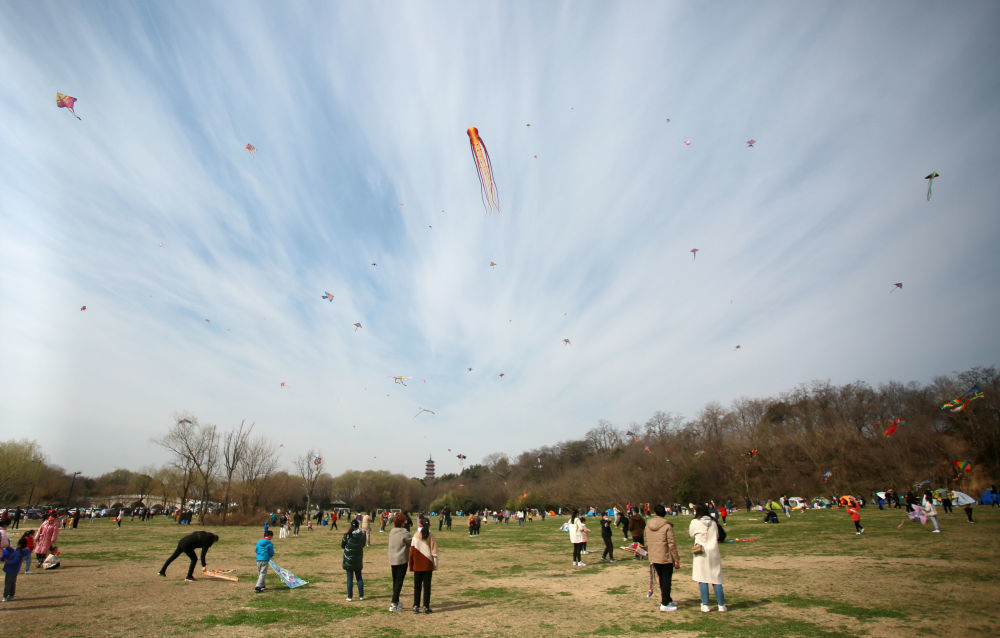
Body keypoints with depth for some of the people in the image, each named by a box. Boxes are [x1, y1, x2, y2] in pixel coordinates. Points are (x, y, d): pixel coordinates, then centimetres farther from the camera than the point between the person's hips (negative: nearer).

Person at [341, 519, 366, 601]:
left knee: (350, 578, 5)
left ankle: (350, 597, 7)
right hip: (358, 559, 2)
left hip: (349, 559, -2)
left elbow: (342, 546, -2)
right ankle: (361, 595, 16)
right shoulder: (362, 535, -7)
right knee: (359, 577, 14)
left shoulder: (347, 535, -13)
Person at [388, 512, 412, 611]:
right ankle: (394, 604, -1)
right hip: (402, 560, -7)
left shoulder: (391, 532, 6)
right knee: (399, 582, 0)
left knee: (395, 582, 16)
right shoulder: (404, 533, -16)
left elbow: (390, 547, 13)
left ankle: (396, 602, 27)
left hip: (392, 560, 7)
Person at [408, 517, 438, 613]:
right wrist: (435, 566, 5)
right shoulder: (430, 537, -6)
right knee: (427, 586, 7)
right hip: (428, 566, 0)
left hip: (417, 566, 0)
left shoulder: (416, 536, -6)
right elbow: (434, 553, -4)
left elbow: (412, 552, -4)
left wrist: (411, 565, 6)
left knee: (417, 586, 12)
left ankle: (416, 606, 12)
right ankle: (426, 607, 8)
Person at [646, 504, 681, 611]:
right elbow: (672, 544, -14)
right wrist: (676, 560, -7)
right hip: (666, 558, -6)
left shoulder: (648, 525, 3)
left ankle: (667, 600, 32)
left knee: (662, 580, 19)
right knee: (666, 580, 4)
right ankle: (665, 604, 7)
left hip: (653, 558, 6)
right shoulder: (667, 526, -14)